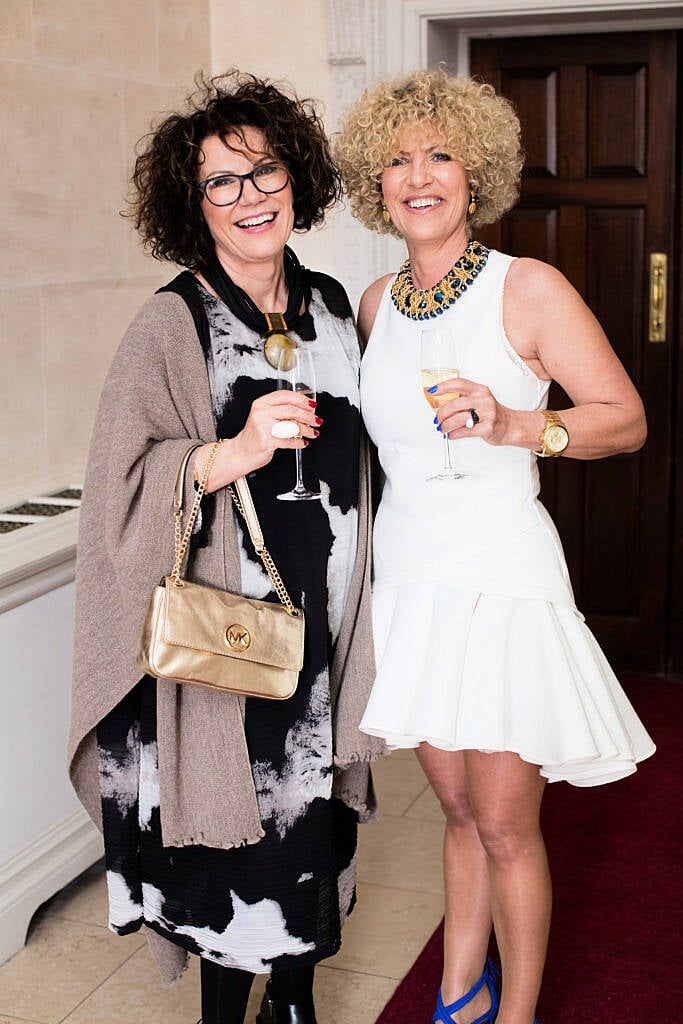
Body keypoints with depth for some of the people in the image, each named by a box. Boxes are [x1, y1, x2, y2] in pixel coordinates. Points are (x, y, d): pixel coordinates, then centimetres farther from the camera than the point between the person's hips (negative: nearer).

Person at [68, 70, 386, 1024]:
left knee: (309, 811, 16)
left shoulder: (331, 306, 6)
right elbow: (122, 486, -15)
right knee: (235, 820, 5)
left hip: (324, 620, 6)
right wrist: (232, 453, -28)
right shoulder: (173, 324, -11)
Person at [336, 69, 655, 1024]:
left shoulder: (529, 288, -9)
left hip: (501, 577, -5)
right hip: (410, 577, 5)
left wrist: (513, 425, -24)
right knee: (459, 811, 17)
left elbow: (626, 418, -10)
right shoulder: (376, 302, 8)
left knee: (506, 827, 3)